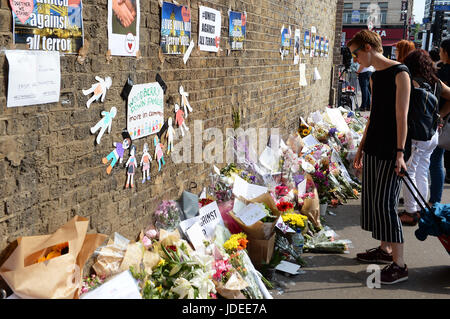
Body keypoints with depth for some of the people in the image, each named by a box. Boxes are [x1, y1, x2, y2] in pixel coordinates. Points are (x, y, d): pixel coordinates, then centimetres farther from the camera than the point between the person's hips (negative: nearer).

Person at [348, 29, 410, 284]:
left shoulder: (400, 73, -11)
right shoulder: (374, 77, 13)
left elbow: (402, 116, -16)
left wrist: (400, 152, -21)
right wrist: (361, 147, 20)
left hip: (390, 152, -8)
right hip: (373, 149, 8)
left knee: (385, 203, -8)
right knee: (373, 200, 12)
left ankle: (399, 265, 1)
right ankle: (385, 250, 26)